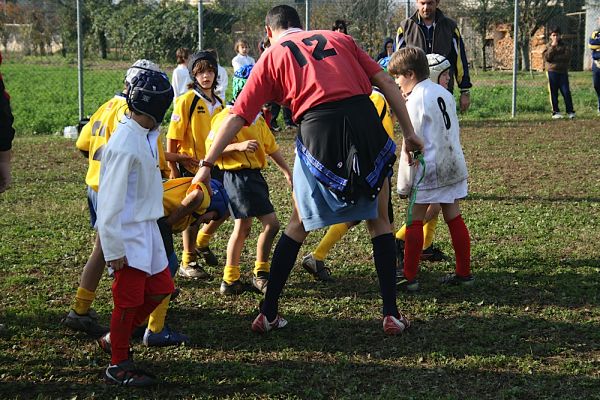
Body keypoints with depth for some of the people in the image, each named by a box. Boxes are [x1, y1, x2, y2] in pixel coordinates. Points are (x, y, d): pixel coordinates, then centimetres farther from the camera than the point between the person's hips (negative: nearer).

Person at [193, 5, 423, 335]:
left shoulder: (272, 55, 18)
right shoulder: (338, 38, 24)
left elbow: (237, 117, 13)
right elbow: (386, 82, 15)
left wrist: (207, 166, 17)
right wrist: (409, 132, 17)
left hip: (318, 129, -1)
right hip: (365, 120, 1)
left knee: (298, 224, 18)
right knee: (379, 220, 18)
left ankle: (268, 314, 20)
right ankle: (392, 314, 15)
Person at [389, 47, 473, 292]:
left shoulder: (416, 100, -11)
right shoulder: (444, 93, 13)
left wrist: (404, 184, -8)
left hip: (428, 170, -8)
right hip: (454, 165, 8)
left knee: (414, 220, -1)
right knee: (454, 218, 11)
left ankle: (409, 277, 0)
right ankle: (464, 273, 14)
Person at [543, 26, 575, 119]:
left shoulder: (564, 46, 8)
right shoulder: (548, 46, 8)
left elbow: (567, 56, -6)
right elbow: (546, 57, -7)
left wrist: (554, 58, -12)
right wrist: (552, 47, -13)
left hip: (563, 72, 0)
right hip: (552, 72, 0)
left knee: (566, 92, -3)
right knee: (553, 93, 1)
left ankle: (570, 112, 1)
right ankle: (556, 112, 7)